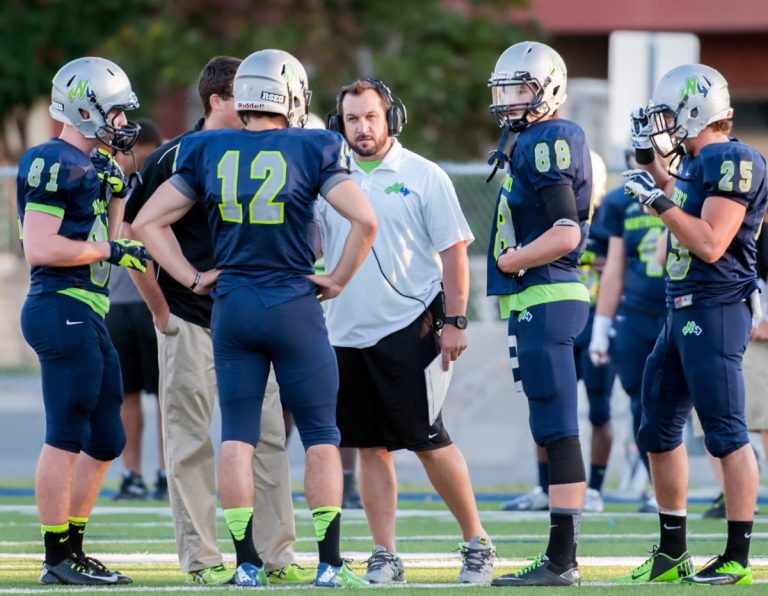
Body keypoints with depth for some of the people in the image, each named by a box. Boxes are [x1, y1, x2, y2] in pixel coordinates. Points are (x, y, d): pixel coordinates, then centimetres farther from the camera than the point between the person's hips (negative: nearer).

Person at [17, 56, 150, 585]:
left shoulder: (86, 165, 19)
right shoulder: (55, 164, -12)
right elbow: (40, 248, -18)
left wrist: (115, 191, 13)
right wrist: (112, 250, -15)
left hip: (87, 315, 10)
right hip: (63, 308, -10)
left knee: (105, 441, 13)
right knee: (66, 436, -7)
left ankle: (72, 548, 18)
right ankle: (59, 556, -3)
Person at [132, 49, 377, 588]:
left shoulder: (207, 153, 4)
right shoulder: (311, 150, -5)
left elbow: (148, 222, 6)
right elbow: (365, 220, -13)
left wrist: (192, 278, 9)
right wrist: (339, 279, -1)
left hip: (232, 305, 3)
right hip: (294, 306, -3)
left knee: (237, 436, 7)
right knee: (321, 436, 5)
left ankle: (247, 562, 4)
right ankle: (329, 562, 1)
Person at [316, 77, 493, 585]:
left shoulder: (422, 177, -3)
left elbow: (454, 251, -3)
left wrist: (455, 321, -8)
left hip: (408, 329, -5)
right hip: (349, 331, 5)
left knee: (428, 440, -5)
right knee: (371, 448, 5)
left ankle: (477, 543, 7)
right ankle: (385, 558, 9)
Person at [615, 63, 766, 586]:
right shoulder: (695, 164, 14)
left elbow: (710, 243, -21)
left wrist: (659, 199, -15)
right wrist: (653, 166, 22)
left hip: (716, 310, -11)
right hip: (683, 310, 11)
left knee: (726, 433, -8)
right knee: (660, 429, 14)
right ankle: (672, 553, 21)